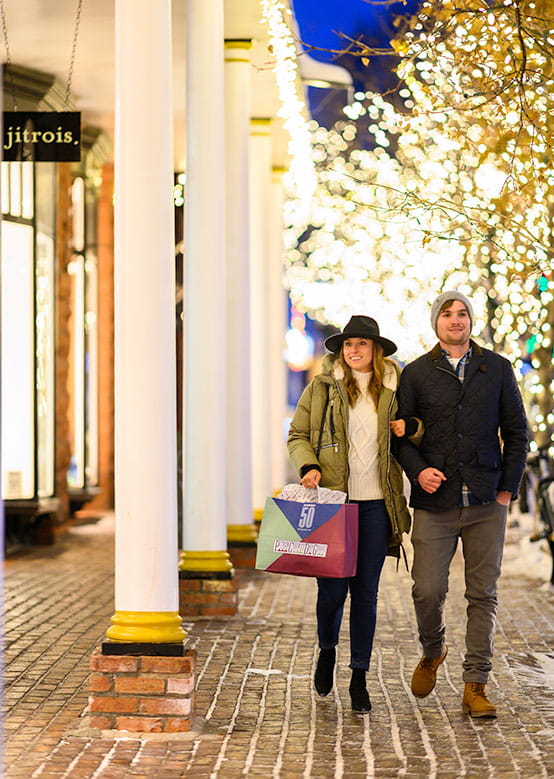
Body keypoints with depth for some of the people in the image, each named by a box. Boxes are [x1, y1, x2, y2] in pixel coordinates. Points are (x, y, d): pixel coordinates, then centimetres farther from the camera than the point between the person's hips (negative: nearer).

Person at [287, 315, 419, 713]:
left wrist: (411, 427, -4)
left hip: (375, 504, 1)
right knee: (332, 588, -3)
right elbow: (298, 435, 7)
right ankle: (327, 650, 29)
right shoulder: (321, 388, 4)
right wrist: (309, 467, -11)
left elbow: (422, 434, 18)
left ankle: (359, 678, 14)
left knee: (366, 592, 3)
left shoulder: (393, 390, 8)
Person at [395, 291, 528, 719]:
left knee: (483, 594, 1)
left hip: (487, 504, 1)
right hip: (435, 503, 0)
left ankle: (475, 686, 8)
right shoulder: (416, 374, 7)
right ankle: (432, 652, 26)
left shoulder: (497, 369, 8)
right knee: (428, 590, -5)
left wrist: (508, 488, 1)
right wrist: (418, 471, -10)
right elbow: (401, 435, 8)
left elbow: (517, 432, 10)